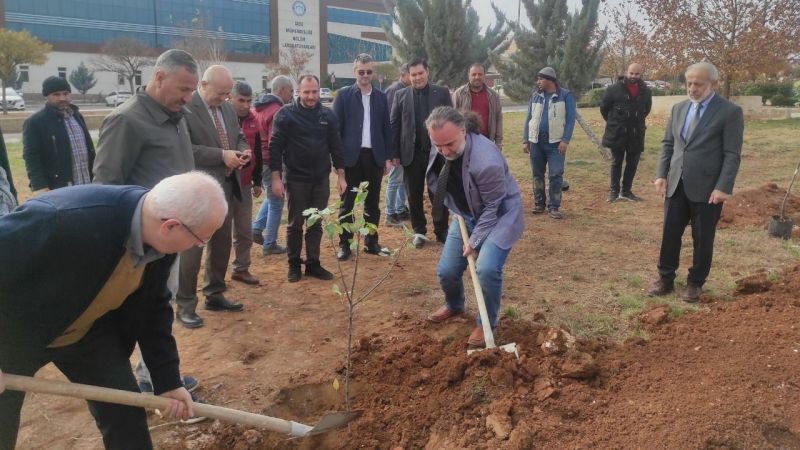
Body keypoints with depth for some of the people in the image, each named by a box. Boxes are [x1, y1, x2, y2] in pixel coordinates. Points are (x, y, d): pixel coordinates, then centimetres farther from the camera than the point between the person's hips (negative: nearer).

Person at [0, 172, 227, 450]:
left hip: (90, 330, 5)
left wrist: (168, 380, -2)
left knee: (126, 416, 4)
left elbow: (153, 308, -4)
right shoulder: (66, 219, -41)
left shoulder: (161, 238, -18)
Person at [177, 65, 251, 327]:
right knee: (192, 246, -1)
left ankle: (215, 295, 29)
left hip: (225, 185, 8)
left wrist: (242, 150, -3)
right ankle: (185, 306, 10)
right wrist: (221, 155, -24)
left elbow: (238, 136, 20)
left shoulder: (227, 108, 10)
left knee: (222, 243, 15)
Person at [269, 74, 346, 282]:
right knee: (295, 224, 8)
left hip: (321, 179, 3)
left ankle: (313, 264, 21)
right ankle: (294, 264, 21)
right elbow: (275, 147, -7)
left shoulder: (328, 115, 3)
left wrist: (340, 175, 5)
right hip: (296, 179, -3)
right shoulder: (286, 114, -7)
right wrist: (276, 177, -11)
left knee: (316, 224, 10)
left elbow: (336, 147, 7)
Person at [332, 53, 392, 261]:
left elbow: (386, 128, 10)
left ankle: (371, 241, 19)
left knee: (372, 202, 10)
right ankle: (344, 244, 12)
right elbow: (336, 127, -3)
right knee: (347, 202, 5)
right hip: (351, 155, -3)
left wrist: (388, 157, 5)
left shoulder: (381, 97, 9)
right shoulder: (343, 94, -1)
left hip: (375, 156, 3)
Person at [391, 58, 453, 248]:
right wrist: (395, 153, -2)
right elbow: (394, 125, 4)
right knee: (414, 195, 8)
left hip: (437, 152, -1)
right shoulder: (401, 95, 4)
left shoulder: (442, 93, 2)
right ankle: (419, 231, 22)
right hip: (412, 153, 1)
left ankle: (442, 231, 20)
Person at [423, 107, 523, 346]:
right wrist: (456, 210, 2)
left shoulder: (487, 161, -36)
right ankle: (454, 306, 37)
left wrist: (475, 240, -20)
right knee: (446, 270, 4)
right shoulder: (441, 150, -14)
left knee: (486, 268, -25)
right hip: (467, 214, 6)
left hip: (499, 215, -6)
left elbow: (493, 208, -24)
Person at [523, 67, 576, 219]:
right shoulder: (535, 96, 8)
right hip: (536, 142, 4)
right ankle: (539, 203, 22)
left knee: (556, 175, -5)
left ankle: (554, 206, 2)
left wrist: (565, 140, -14)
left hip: (555, 142, -3)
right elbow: (528, 119, 10)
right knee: (537, 174, 10)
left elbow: (570, 119, -5)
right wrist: (525, 140, 4)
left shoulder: (566, 95, -2)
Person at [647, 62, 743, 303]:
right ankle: (665, 278, 23)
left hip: (707, 187, -4)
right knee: (670, 233, 9)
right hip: (676, 184, 5)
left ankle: (695, 283, 22)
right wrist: (661, 174, 2)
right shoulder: (678, 108, 10)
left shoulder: (730, 112, -6)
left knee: (702, 238, 8)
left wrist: (723, 187, -16)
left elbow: (732, 154, -10)